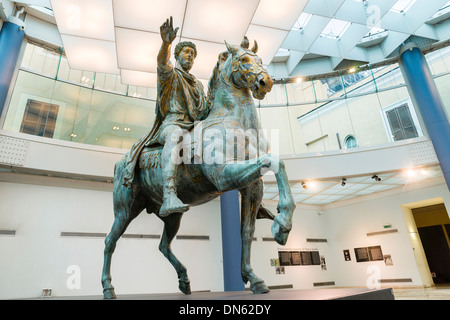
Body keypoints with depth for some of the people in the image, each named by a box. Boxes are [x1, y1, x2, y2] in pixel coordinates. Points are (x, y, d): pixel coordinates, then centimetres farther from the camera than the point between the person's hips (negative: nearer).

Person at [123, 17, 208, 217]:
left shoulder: (198, 85, 34)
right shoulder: (170, 74, 15)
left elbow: (206, 109, 32)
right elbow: (162, 61, -10)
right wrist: (166, 43, -30)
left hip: (195, 127, 7)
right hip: (172, 123, -7)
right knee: (174, 137, -41)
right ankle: (169, 198, -56)